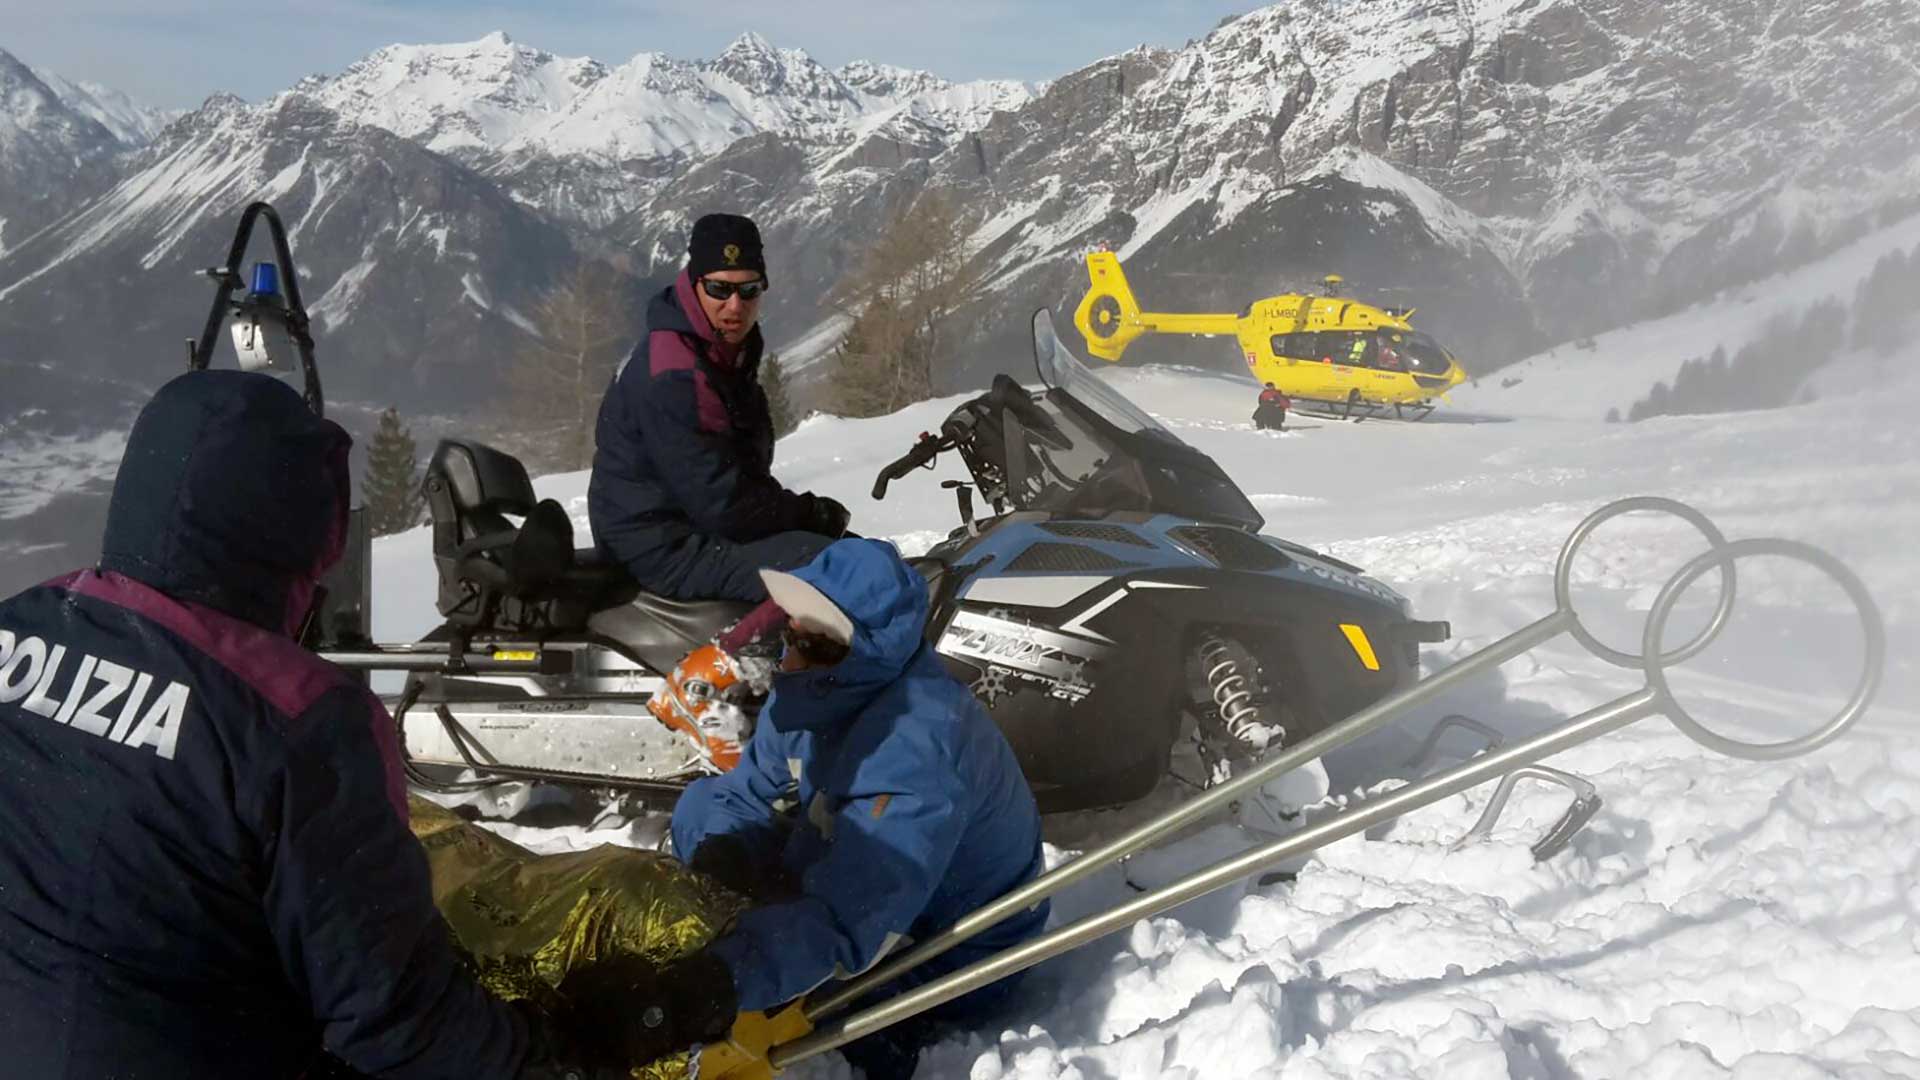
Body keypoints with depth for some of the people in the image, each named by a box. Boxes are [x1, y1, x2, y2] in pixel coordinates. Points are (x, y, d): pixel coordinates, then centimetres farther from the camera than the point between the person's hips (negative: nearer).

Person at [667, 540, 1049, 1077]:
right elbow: (744, 795, -1)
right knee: (702, 804, -1)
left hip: (950, 964, -7)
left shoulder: (915, 752, -39)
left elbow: (840, 924, -46)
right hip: (863, 876, 7)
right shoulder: (822, 691, -14)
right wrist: (712, 863, -23)